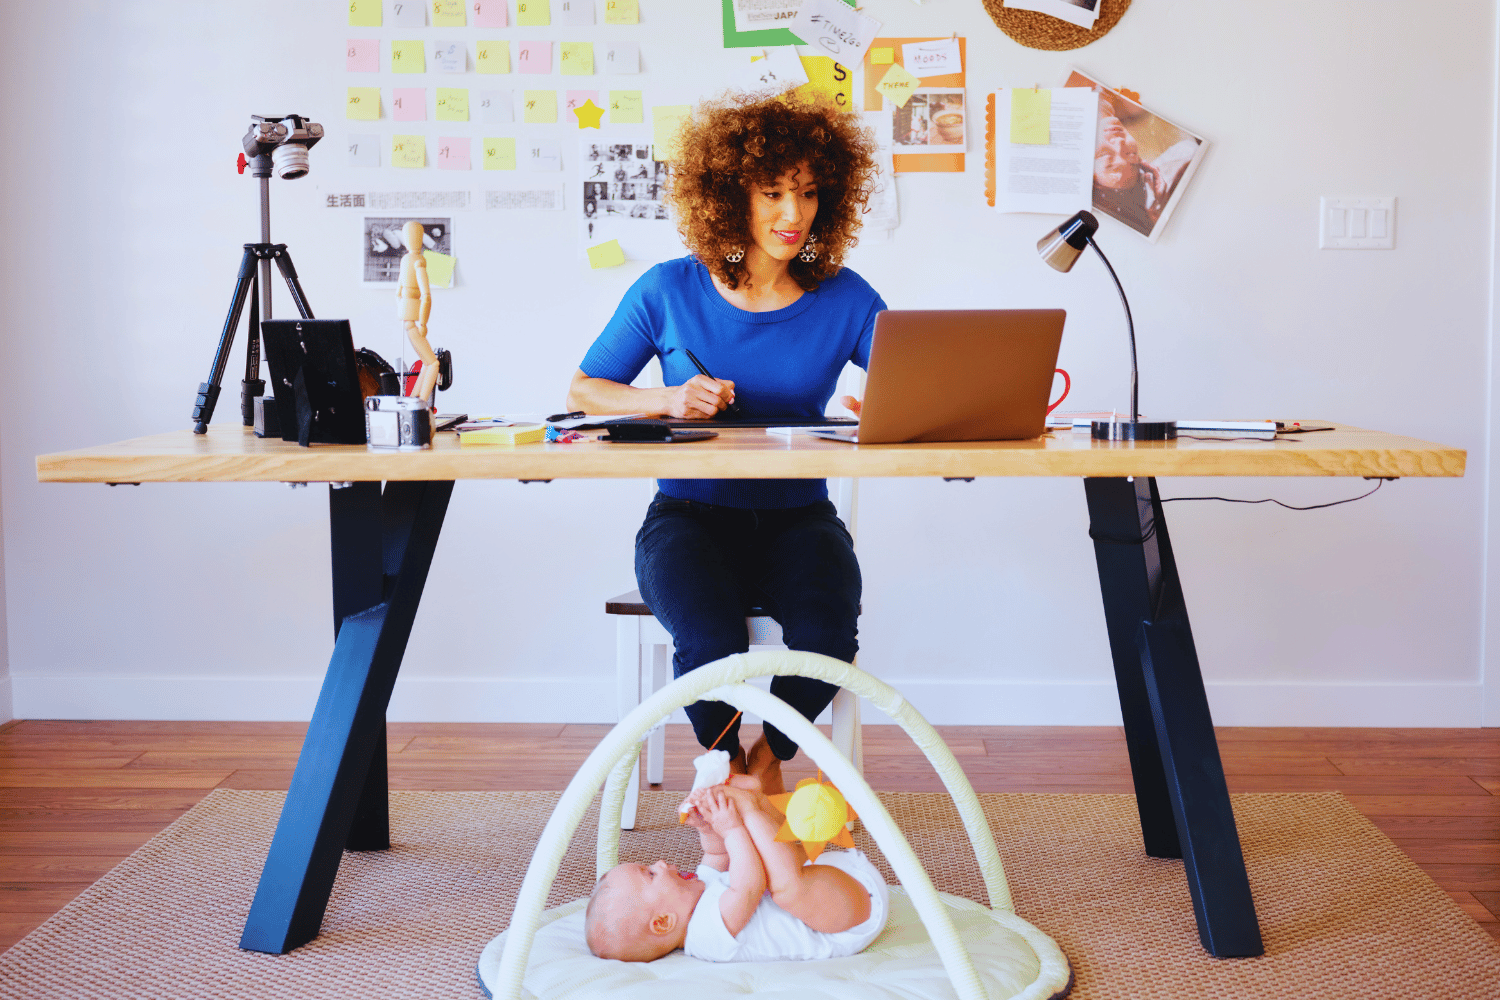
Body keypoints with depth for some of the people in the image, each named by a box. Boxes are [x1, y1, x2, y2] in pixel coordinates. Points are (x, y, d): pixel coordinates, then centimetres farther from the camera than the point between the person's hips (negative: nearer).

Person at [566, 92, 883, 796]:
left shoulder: (845, 300, 0)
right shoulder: (669, 291, -2)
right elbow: (583, 391, 6)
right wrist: (668, 400, -13)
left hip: (797, 517, 1)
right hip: (690, 515, -1)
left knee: (828, 630, -29)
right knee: (709, 637, -30)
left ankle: (766, 760, 4)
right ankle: (725, 762, 5)